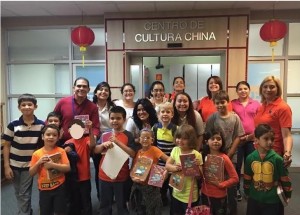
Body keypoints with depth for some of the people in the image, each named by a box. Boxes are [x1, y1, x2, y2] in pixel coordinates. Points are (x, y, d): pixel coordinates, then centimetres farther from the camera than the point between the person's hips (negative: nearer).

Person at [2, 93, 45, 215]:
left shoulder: (41, 125, -10)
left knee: (24, 194, 4)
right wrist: (6, 166, -6)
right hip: (14, 165, 2)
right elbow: (6, 146, -4)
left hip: (29, 165, -2)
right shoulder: (13, 125, -9)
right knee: (18, 194, 17)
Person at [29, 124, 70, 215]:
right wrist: (38, 162, -17)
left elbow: (67, 168, -13)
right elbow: (31, 173, -1)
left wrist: (52, 164, -23)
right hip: (44, 189, 1)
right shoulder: (37, 154, -4)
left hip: (59, 187, -1)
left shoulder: (61, 151, -6)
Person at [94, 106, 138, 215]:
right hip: (104, 175, 4)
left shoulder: (128, 135, -9)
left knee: (121, 204, 13)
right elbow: (95, 151, 4)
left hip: (121, 176, -4)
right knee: (104, 204, 19)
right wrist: (103, 144, -17)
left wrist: (118, 142, -22)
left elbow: (132, 154, -16)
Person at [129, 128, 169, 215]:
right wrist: (133, 177, -15)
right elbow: (132, 168, 4)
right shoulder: (137, 151, 1)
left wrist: (165, 173, -29)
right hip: (138, 186, 5)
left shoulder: (154, 150, -12)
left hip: (151, 186, -5)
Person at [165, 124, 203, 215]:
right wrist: (175, 168, -23)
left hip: (190, 196, -4)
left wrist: (198, 166, -32)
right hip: (176, 193, 4)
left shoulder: (196, 155, -17)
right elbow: (167, 165, -4)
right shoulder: (175, 150, -4)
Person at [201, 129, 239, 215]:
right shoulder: (203, 156, -5)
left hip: (219, 196, -4)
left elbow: (235, 178, -13)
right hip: (205, 194, 4)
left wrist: (220, 184, -19)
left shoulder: (224, 158, -16)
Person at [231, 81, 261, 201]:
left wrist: (250, 136, -6)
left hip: (252, 139, 1)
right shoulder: (232, 104, -1)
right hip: (237, 139, -1)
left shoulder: (256, 104, 3)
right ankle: (236, 190, 21)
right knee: (237, 165, 6)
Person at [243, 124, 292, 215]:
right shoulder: (250, 158, -6)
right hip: (254, 199, 3)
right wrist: (247, 192, 14)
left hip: (273, 201, -2)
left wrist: (287, 194, 5)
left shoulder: (277, 159, -14)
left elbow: (285, 179, -3)